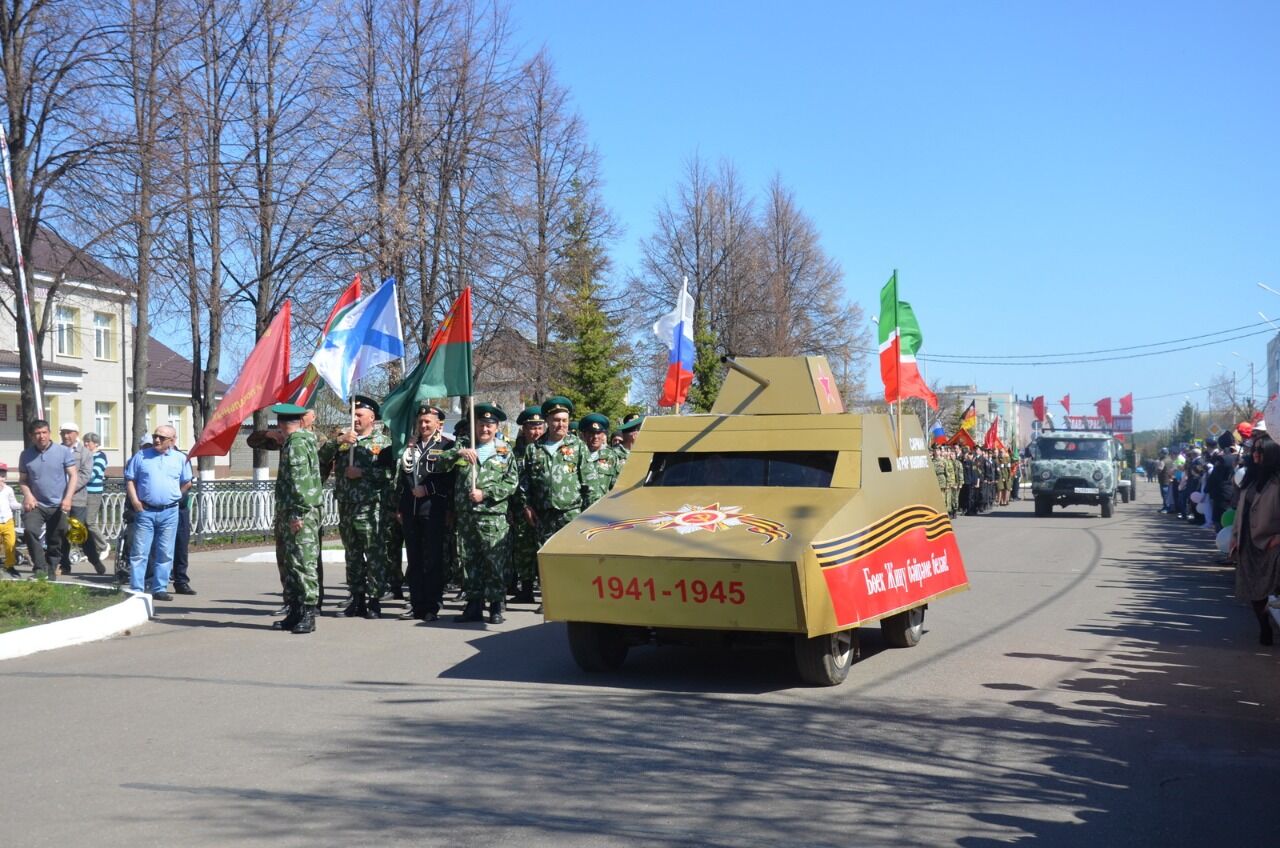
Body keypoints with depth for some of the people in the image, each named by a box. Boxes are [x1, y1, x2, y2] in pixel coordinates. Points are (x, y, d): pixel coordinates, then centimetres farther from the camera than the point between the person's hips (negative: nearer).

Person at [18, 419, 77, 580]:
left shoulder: (63, 452, -3)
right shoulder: (26, 455, 4)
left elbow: (73, 476, -4)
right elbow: (23, 479, 10)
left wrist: (68, 498, -15)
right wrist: (28, 495, -9)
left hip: (58, 506, -1)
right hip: (36, 504, 1)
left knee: (56, 543, 6)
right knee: (30, 530, -25)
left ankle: (51, 571, 23)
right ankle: (40, 567, -18)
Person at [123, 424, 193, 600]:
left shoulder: (180, 458, 6)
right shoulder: (141, 456, 5)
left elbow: (187, 483, 15)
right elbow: (130, 480, 6)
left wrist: (173, 498, 7)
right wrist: (135, 501, -5)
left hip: (169, 512, 1)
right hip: (145, 511, -1)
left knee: (165, 554, 5)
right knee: (139, 552, -3)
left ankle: (159, 589, 12)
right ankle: (136, 590, -1)